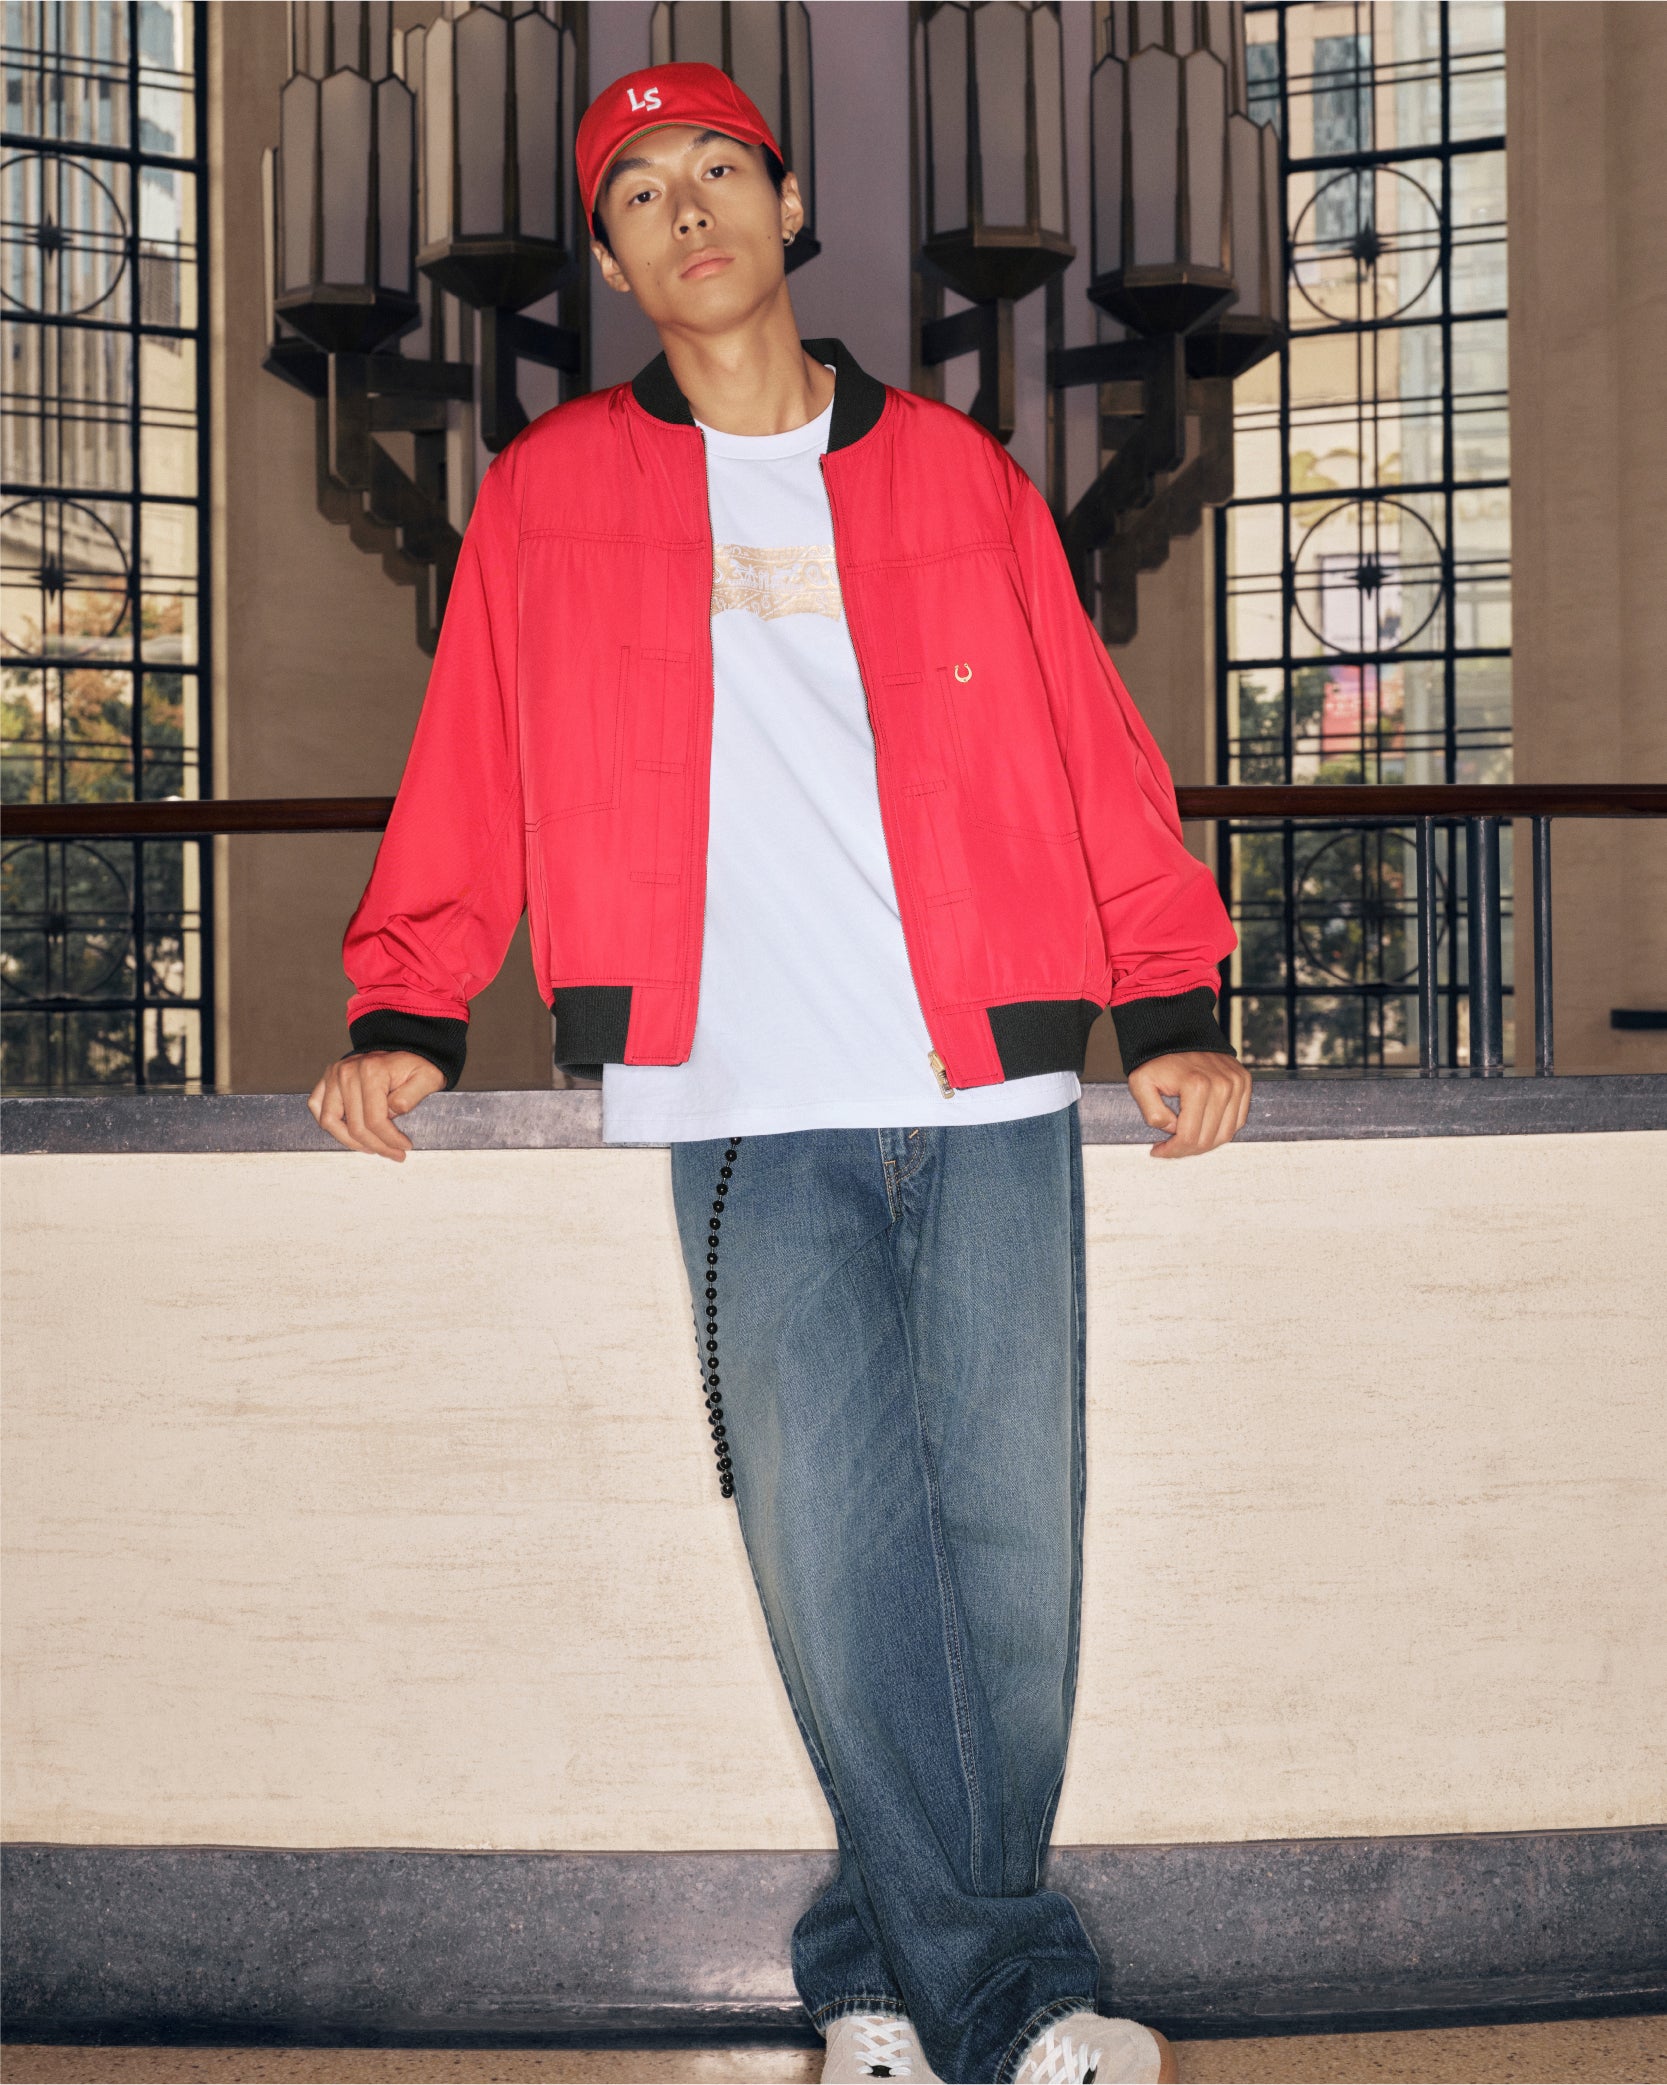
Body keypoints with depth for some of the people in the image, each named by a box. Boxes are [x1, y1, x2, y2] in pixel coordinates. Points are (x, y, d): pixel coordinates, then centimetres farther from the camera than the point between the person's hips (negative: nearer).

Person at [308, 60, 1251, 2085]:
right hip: (751, 1116, -1)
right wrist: (405, 1012, 3)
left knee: (1010, 1534, -1)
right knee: (832, 1540, -9)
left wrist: (1173, 1004, 5)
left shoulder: (952, 473, 16)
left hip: (997, 1096, 2)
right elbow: (472, 785, 14)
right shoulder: (547, 497, 14)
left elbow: (1096, 756, 13)